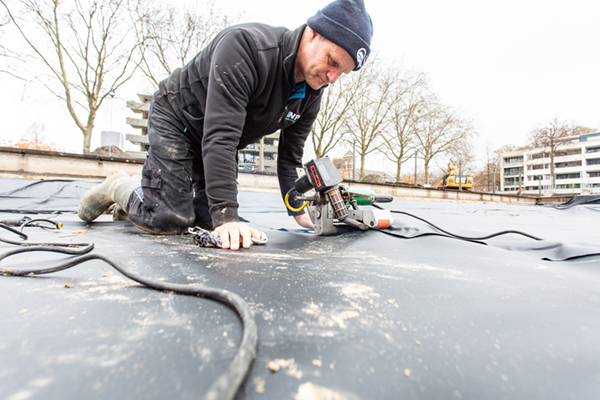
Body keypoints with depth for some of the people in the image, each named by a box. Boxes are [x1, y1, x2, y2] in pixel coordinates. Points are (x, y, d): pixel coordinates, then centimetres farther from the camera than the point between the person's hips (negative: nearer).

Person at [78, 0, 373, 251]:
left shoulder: (311, 95, -9)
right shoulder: (245, 45, -32)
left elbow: (290, 157, -4)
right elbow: (220, 136, -39)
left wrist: (298, 211, -8)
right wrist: (227, 216, -43)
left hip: (218, 145, 7)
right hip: (176, 120, -6)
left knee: (210, 219, 4)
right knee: (169, 220, -14)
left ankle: (139, 190, 28)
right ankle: (118, 187, 18)